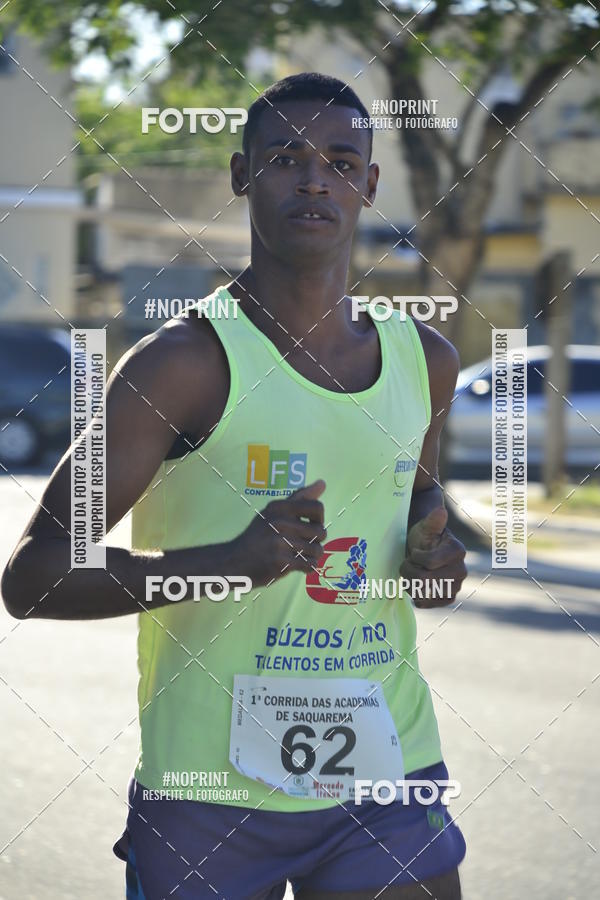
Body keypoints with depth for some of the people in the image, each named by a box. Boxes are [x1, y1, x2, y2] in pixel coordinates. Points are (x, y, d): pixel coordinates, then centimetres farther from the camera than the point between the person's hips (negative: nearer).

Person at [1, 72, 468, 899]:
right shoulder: (189, 361, -10)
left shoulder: (425, 360, 8)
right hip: (211, 791, -4)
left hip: (387, 773, 5)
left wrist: (435, 552, 5)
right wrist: (230, 561, -26)